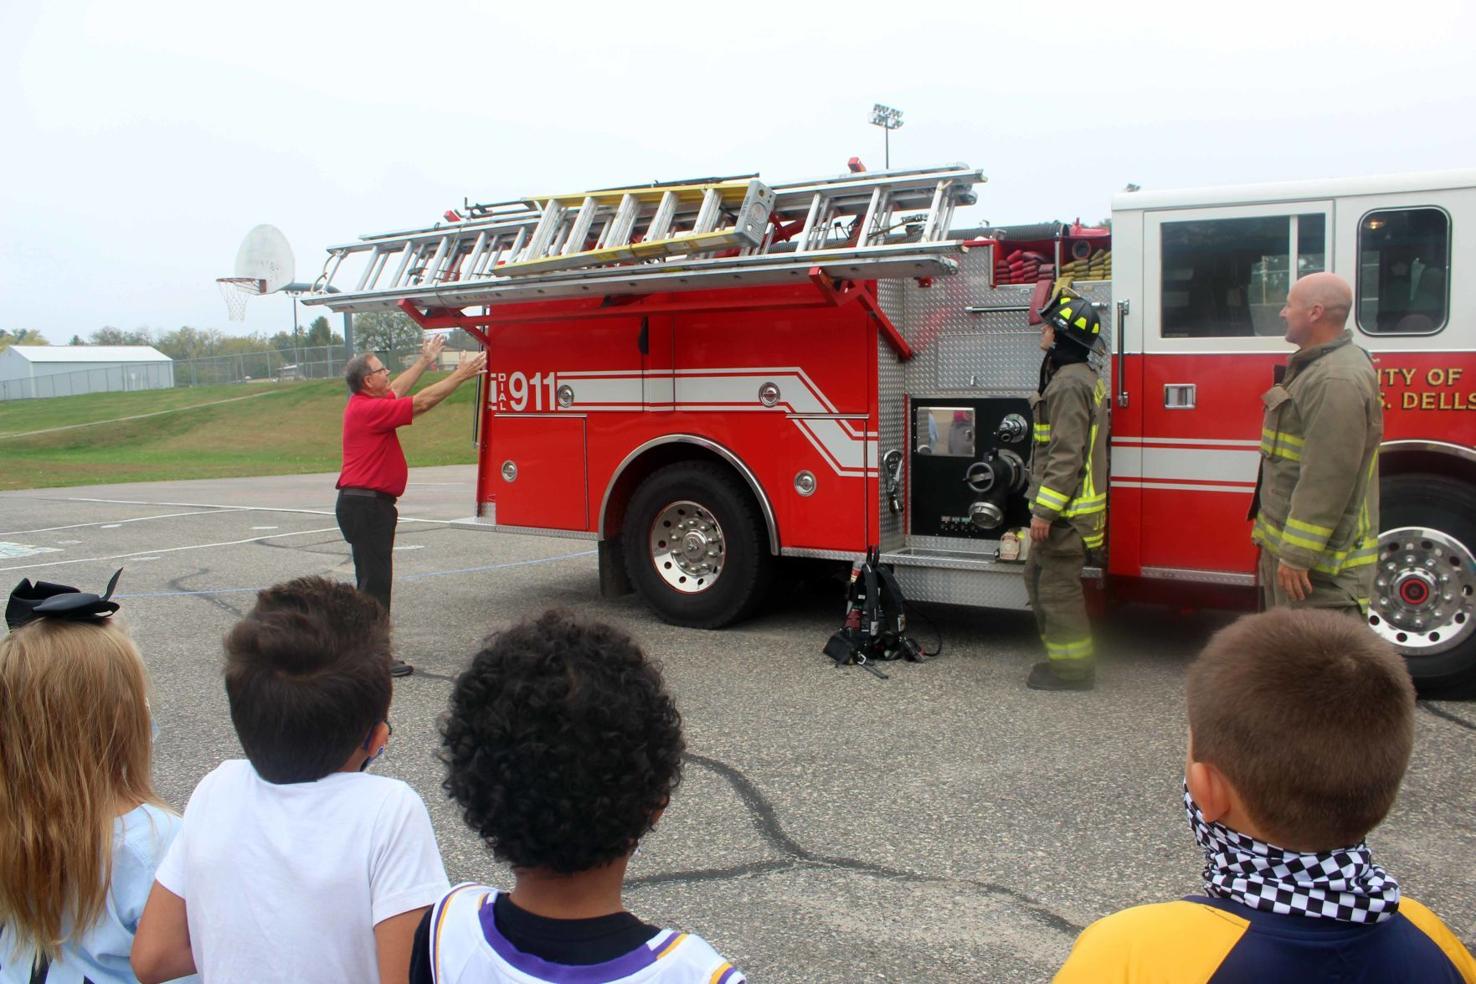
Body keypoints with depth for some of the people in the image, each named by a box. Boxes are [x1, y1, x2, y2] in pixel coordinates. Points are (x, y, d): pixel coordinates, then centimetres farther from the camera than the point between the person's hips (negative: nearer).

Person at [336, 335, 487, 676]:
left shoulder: (366, 404, 13)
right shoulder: (369, 409, -17)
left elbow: (397, 389, 32)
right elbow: (422, 402, -17)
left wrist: (425, 361, 40)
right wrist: (461, 374, -10)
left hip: (364, 504, 11)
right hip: (366, 504, -11)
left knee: (374, 580, 16)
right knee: (374, 580, -8)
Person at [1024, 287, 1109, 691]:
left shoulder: (1069, 383, -18)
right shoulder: (1082, 377, 16)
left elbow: (1067, 455, -23)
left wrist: (1044, 511, -22)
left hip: (1065, 510, -11)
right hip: (1068, 505, 11)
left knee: (1058, 586, -3)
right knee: (1038, 576, 18)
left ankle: (1072, 668, 6)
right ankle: (1065, 656, 27)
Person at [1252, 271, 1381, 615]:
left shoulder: (1337, 380, -22)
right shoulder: (1317, 367, 14)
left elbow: (1328, 478, -26)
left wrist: (1297, 555, -25)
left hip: (1320, 559, -11)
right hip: (1288, 542, 11)